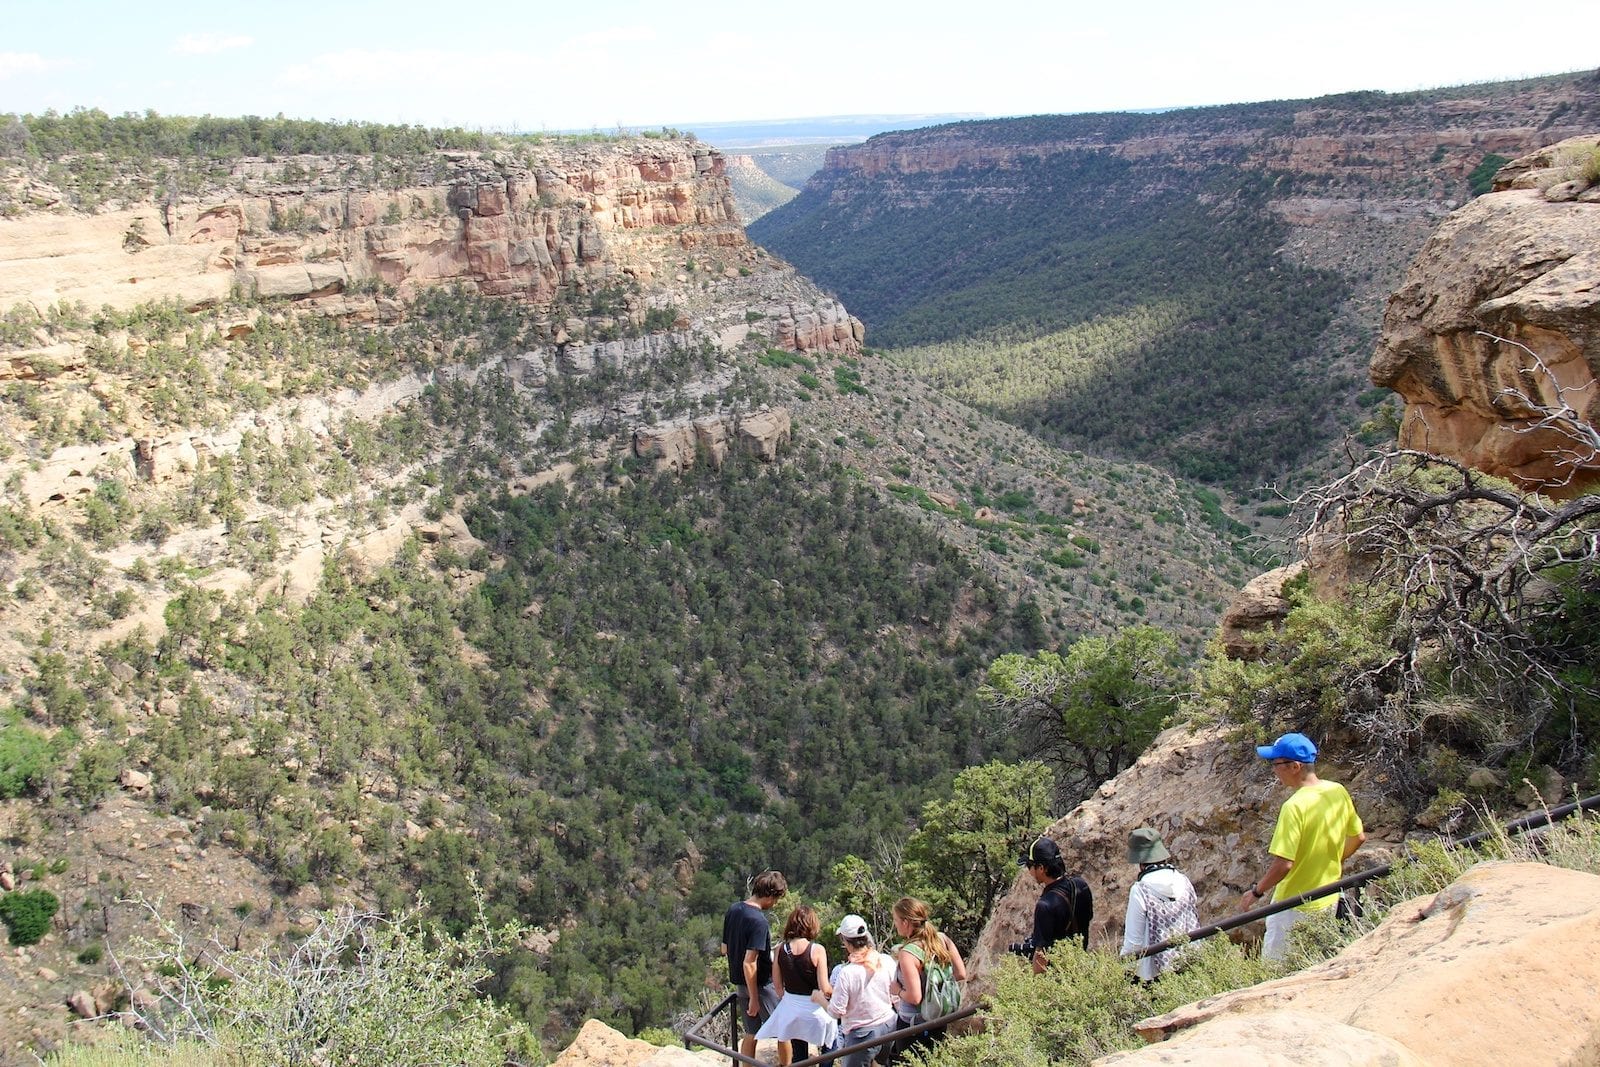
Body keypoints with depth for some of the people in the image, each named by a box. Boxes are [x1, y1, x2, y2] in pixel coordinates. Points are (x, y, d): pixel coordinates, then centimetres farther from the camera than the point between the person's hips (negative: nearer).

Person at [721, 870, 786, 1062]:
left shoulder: (732, 911, 0)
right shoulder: (758, 921, -25)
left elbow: (725, 949, 10)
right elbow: (749, 963, -27)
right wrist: (754, 998, -19)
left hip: (741, 982, 8)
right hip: (760, 984, -8)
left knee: (751, 1033, 18)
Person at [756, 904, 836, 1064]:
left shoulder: (781, 949, -7)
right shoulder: (817, 950, -19)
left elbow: (777, 985, 2)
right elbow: (825, 989, -17)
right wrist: (834, 989, 4)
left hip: (790, 1007, 4)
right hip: (814, 1009, -4)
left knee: (798, 1054, 21)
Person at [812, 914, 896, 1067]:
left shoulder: (846, 973, -22)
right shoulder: (887, 961, -10)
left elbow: (836, 1012, -15)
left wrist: (820, 998, 3)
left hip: (862, 1033, -5)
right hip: (888, 1024, 5)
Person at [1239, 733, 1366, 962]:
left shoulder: (1295, 806, -26)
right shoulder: (1338, 792, -4)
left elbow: (1284, 864, -28)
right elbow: (1358, 837, 10)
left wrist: (1256, 892, -14)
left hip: (1294, 906, -8)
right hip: (1329, 901, 8)